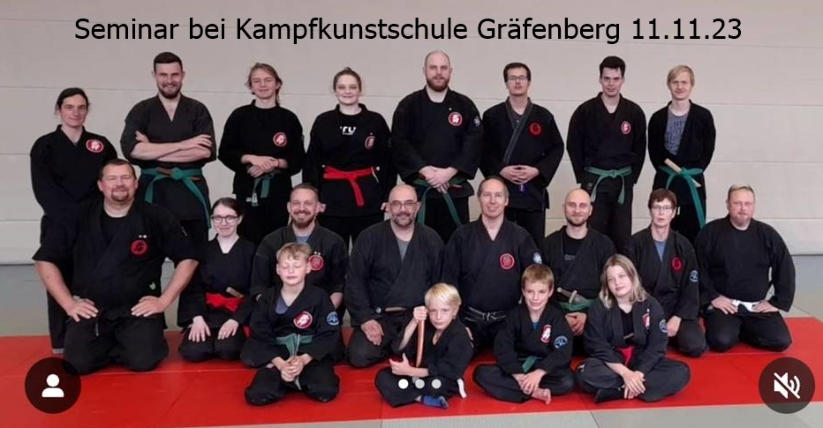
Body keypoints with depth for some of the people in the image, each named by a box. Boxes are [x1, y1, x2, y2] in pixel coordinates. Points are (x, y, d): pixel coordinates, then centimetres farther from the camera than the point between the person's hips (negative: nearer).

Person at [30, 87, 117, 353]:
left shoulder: (101, 145, 8)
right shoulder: (44, 146, 3)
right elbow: (44, 191, -4)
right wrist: (72, 218, -14)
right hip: (58, 225, -1)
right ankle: (62, 343, 12)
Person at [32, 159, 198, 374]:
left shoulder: (156, 217, -3)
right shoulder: (79, 218, 2)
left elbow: (188, 259, -1)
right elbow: (44, 260, 8)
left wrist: (164, 300, -6)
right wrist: (68, 303, 0)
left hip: (137, 309, -1)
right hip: (90, 310, 2)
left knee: (144, 360, -21)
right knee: (78, 363, -17)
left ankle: (127, 344, 15)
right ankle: (109, 345, 17)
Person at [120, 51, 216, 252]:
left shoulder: (197, 110, 5)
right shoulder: (141, 110, 5)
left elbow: (206, 152, -10)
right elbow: (131, 149, -12)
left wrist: (152, 151, -10)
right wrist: (182, 145, -14)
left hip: (191, 190, 0)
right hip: (153, 190, 0)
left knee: (198, 252, 9)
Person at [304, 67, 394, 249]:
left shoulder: (375, 121, 3)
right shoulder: (323, 122, 5)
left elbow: (387, 161, 4)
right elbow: (312, 163, 6)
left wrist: (386, 197, -2)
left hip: (368, 199, 0)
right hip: (332, 199, 1)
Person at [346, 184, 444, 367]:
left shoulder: (432, 240, 7)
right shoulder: (369, 238, 1)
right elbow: (355, 282, -1)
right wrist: (365, 318, -11)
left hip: (418, 316, 1)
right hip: (378, 315, -1)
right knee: (359, 356, -24)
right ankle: (392, 344, 7)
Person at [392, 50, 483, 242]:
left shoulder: (465, 105, 6)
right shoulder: (408, 105, 4)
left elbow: (474, 143, -2)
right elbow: (399, 144, -4)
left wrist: (449, 172, -13)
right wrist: (425, 170, -15)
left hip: (455, 190, 1)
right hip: (419, 189, -1)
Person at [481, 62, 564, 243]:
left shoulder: (544, 116, 7)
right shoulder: (492, 116, 4)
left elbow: (557, 148, 7)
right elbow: (484, 151, 2)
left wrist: (538, 170, -8)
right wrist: (500, 170, -13)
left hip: (534, 191, 1)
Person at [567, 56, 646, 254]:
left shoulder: (634, 112, 2)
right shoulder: (585, 111, -3)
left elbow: (639, 149, 8)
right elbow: (574, 146, 1)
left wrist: (631, 177, 2)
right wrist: (583, 177, -1)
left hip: (623, 182, 2)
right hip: (593, 181, -2)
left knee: (622, 237, 7)